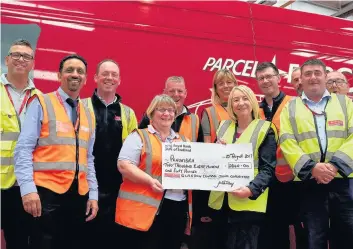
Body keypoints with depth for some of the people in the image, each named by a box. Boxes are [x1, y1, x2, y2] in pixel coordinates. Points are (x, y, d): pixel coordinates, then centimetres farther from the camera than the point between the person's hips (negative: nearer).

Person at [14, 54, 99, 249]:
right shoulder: (41, 103, -1)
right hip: (46, 192, -5)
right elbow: (23, 149, -8)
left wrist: (93, 194, 9)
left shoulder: (88, 115, 15)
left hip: (78, 195, 5)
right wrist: (28, 188, -18)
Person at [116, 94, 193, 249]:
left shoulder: (184, 141, 18)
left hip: (178, 207, 6)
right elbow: (124, 165, -10)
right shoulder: (139, 136, 1)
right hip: (145, 206, -5)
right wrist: (149, 180, -21)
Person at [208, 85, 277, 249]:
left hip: (248, 203, -5)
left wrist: (251, 190, -23)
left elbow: (268, 169, -8)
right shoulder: (224, 126, 13)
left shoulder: (265, 129, -2)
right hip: (221, 201, 5)